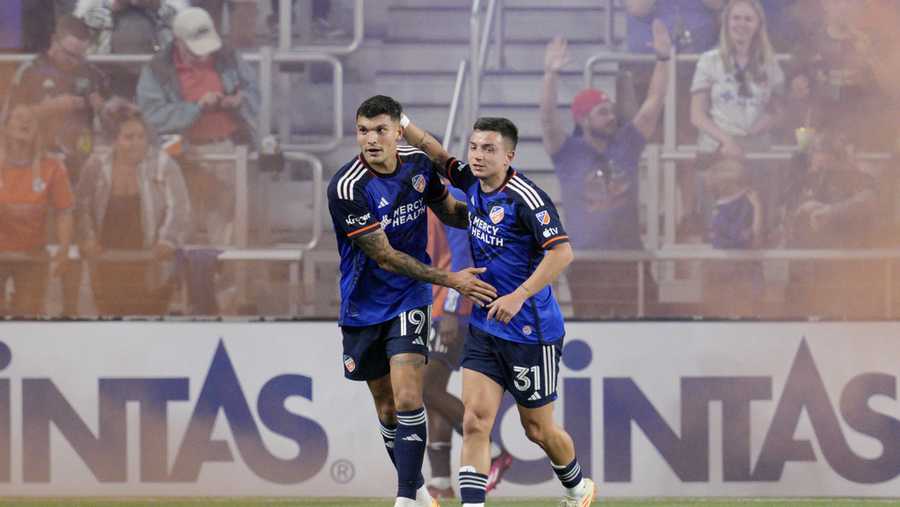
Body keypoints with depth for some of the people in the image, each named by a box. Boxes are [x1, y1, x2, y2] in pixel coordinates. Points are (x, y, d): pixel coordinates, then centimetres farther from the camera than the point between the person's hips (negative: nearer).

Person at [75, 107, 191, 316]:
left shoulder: (163, 165, -4)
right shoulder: (97, 166, 4)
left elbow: (178, 209, -7)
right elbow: (82, 207, 8)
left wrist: (167, 241, -21)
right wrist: (87, 239, -8)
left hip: (151, 267, -2)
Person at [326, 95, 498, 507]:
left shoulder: (419, 164, -4)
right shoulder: (347, 187, -20)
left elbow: (448, 211, 16)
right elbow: (384, 256, -19)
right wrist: (451, 280, -20)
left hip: (409, 301, 1)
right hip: (364, 307, -1)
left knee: (407, 399, -16)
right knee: (387, 409, 10)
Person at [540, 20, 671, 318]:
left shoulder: (625, 146, 7)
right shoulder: (569, 153, -1)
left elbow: (653, 105, 3)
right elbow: (547, 118, -16)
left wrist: (663, 59, -8)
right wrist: (551, 75, -31)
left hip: (629, 257, 3)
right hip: (587, 260, -3)